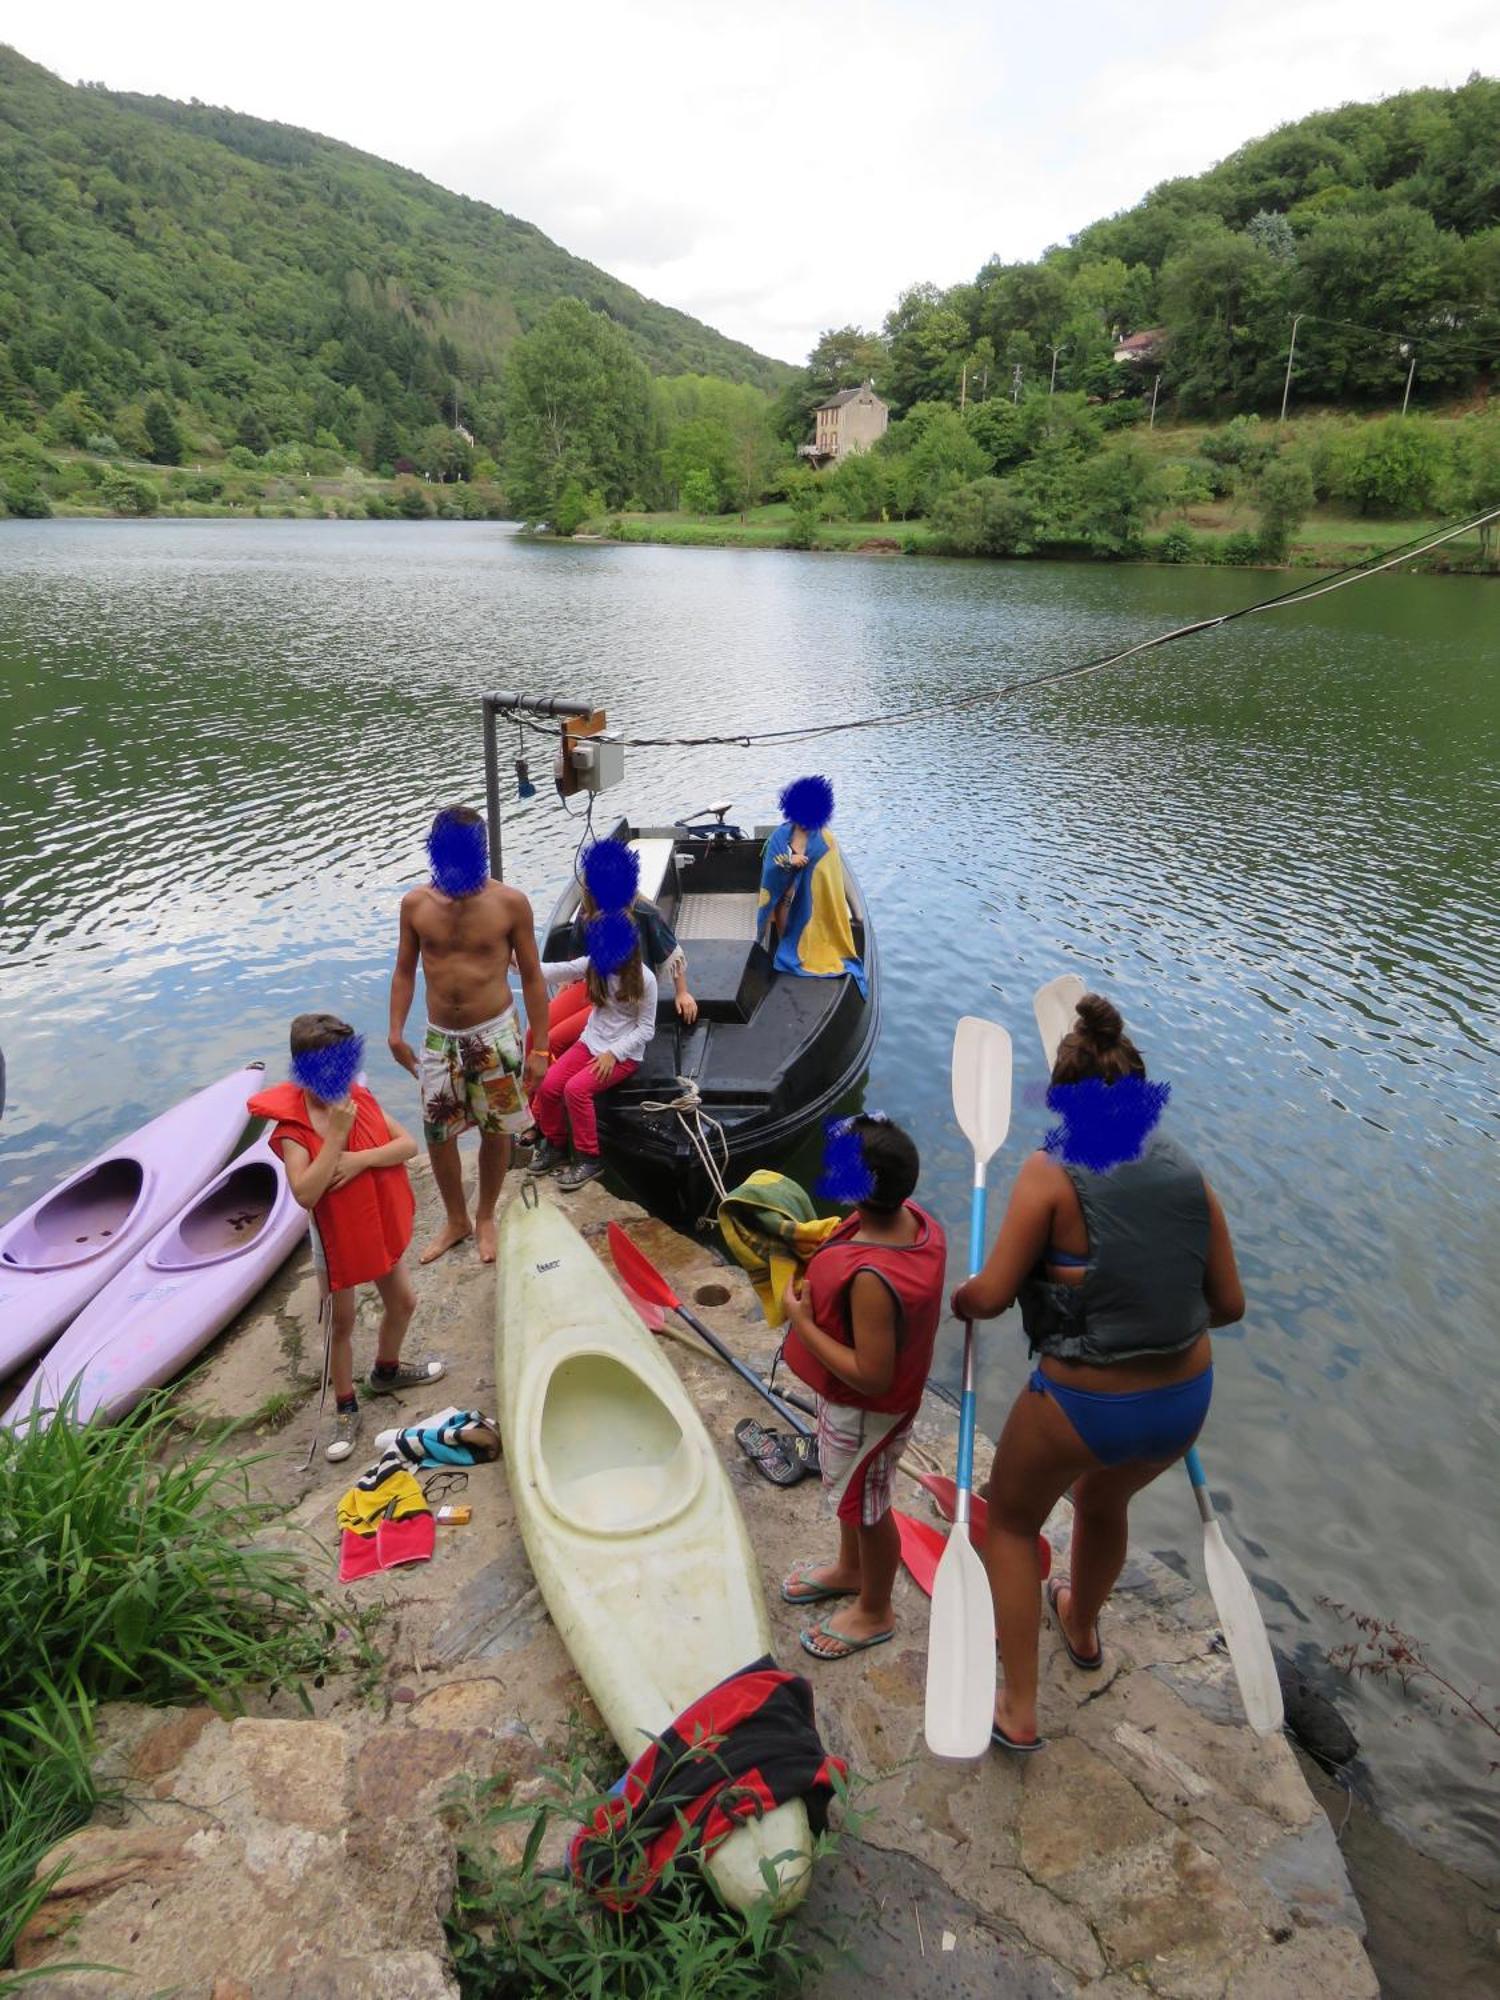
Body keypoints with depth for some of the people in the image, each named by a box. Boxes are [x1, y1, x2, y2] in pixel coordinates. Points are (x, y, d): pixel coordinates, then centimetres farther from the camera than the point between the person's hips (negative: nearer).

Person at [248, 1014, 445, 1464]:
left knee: (402, 1303, 21)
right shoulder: (293, 1127, -23)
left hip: (381, 1225, 6)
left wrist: (361, 1159, -28)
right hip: (336, 1236, -5)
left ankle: (386, 1371, 48)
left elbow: (408, 1144, -12)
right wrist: (337, 1135, -38)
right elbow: (305, 1194, -34)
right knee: (341, 1324, 11)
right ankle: (346, 1409, 30)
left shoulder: (360, 1099, -7)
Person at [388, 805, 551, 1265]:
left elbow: (531, 977, -5)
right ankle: (455, 1220, 33)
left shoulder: (510, 903, -11)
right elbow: (405, 971, 7)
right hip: (440, 1037, 2)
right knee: (437, 1133, 10)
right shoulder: (415, 904, -4)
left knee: (496, 1131, 10)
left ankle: (485, 1217, 33)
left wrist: (539, 1048, -5)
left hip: (495, 1035, -2)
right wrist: (396, 1031, -1)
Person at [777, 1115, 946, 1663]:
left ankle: (874, 1612, 45)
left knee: (864, 1506, 18)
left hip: (864, 1412, -8)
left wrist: (802, 1322, -28)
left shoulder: (871, 1278, -42)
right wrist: (810, 1242, -7)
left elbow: (870, 1376, -34)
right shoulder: (916, 1219, -15)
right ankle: (850, 1569, 58)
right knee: (849, 1490, 31)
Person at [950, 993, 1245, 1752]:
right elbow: (1229, 1303, 3)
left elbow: (990, 1295, -17)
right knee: (1104, 1501, 36)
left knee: (1011, 1521, 25)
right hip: (1184, 1403, 5)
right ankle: (1082, 1627, 64)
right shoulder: (1188, 1175, -3)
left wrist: (956, 1296, 4)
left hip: (1081, 1406, -5)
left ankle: (1018, 1710, 30)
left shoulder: (1052, 1174, -17)